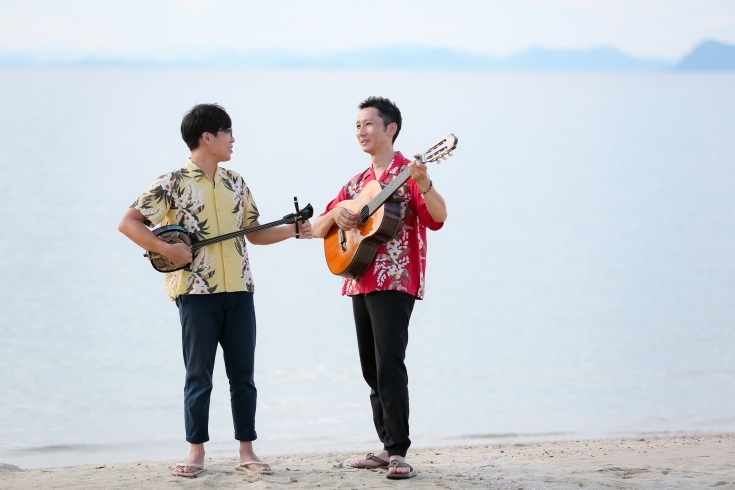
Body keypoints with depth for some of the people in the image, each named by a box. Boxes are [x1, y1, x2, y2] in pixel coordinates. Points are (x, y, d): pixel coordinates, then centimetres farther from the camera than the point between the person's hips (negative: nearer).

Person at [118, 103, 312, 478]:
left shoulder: (234, 183, 11)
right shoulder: (173, 183, -6)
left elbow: (255, 233, 18)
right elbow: (128, 223, -9)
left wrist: (294, 230, 4)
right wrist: (166, 249, -18)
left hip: (239, 291, 5)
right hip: (197, 292, -5)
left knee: (243, 373, 5)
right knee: (199, 375, 0)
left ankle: (246, 450, 11)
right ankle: (196, 452, 7)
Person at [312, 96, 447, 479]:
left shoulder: (407, 173, -5)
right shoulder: (357, 183, 17)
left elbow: (438, 217, -21)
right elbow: (318, 229, 18)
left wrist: (423, 184, -39)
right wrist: (337, 213, -4)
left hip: (395, 282, -8)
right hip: (361, 282, 8)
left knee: (389, 365, -16)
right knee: (371, 369, 9)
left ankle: (399, 452, -16)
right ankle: (387, 446, 14)